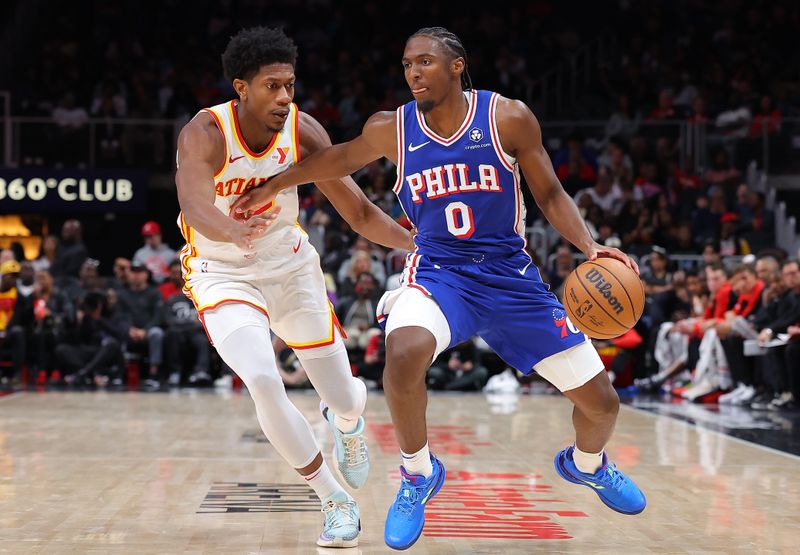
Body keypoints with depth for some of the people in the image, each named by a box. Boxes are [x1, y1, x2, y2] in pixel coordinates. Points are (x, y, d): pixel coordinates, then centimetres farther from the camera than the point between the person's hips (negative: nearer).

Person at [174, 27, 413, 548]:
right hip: (224, 275, -3)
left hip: (291, 266, 3)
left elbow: (360, 212, -10)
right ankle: (337, 502, -7)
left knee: (346, 402, 8)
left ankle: (347, 424, 51)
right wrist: (233, 231, -68)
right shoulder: (204, 134, -26)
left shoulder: (303, 131, -15)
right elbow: (195, 207, -45)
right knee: (264, 382, -27)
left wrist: (419, 243, -26)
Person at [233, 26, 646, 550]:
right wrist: (273, 187, 20)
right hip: (438, 270, 0)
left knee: (601, 401, 2)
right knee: (403, 355, -36)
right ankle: (418, 473, -8)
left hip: (510, 275, 1)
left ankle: (586, 464, 41)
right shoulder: (391, 129, -4)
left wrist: (590, 246, -16)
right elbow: (343, 157, 17)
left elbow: (550, 195, -1)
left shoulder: (508, 117, -9)